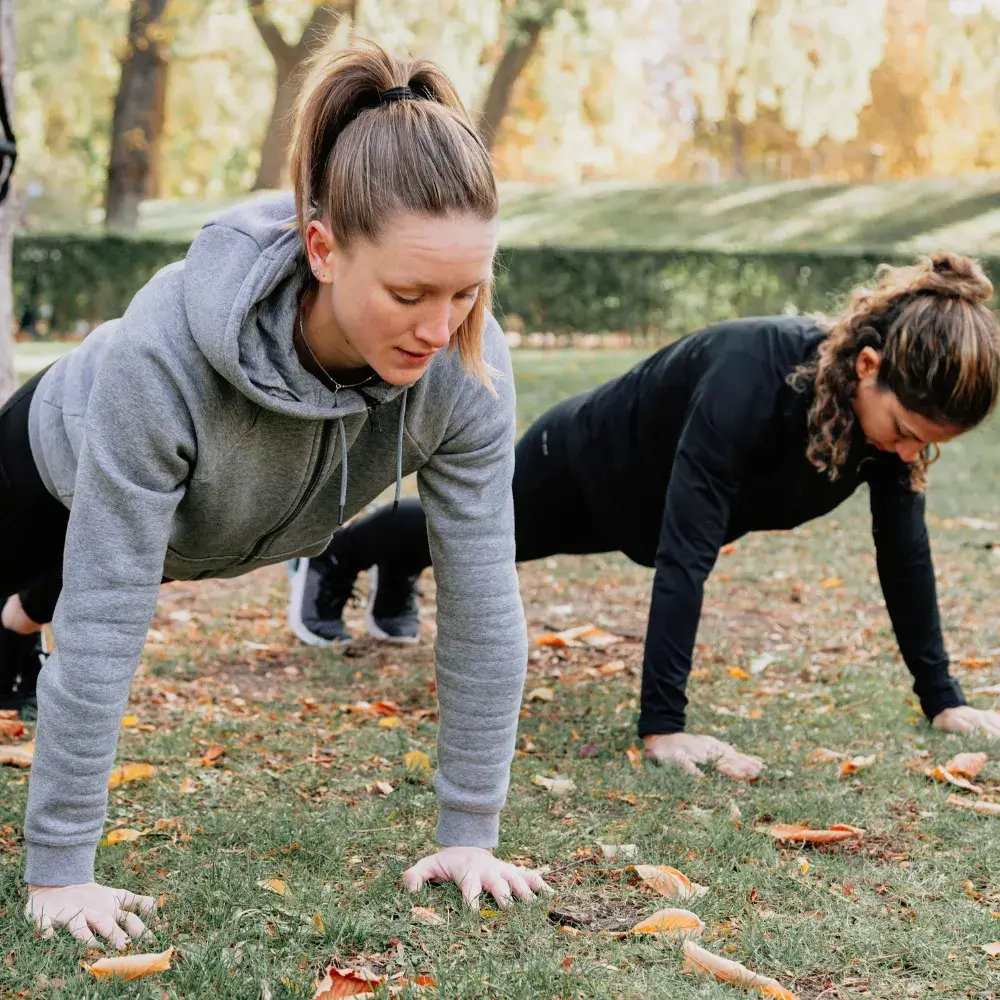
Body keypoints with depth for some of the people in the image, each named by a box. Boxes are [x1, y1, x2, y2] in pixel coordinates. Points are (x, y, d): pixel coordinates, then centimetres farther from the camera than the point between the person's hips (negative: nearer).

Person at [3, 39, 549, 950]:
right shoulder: (168, 349, -47)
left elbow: (481, 598, -29)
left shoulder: (467, 368, -37)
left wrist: (471, 833, -24)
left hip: (222, 534, 5)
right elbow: (105, 620, -42)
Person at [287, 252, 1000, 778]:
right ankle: (337, 556, 56)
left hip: (639, 500, 6)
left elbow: (904, 549, -17)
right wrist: (661, 726, -52)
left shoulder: (901, 401, -27)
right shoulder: (751, 379, -47)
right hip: (584, 464, -5)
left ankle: (394, 589, 64)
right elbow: (683, 555, -49)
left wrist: (942, 698, -17)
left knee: (483, 539, 33)